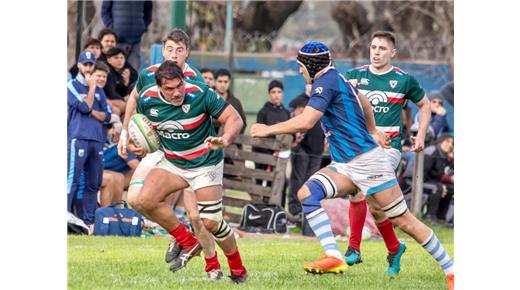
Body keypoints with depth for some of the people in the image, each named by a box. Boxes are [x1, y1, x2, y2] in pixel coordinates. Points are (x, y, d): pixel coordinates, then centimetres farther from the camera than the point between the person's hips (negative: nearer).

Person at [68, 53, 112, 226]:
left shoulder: (99, 90, 21)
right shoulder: (72, 86, 4)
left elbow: (107, 116, 12)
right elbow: (85, 106, -10)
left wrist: (91, 112, -5)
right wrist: (91, 87, 1)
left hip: (97, 140, 6)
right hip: (78, 138, -6)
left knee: (94, 183, 5)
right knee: (73, 180, -14)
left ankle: (87, 221, 9)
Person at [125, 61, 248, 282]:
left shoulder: (200, 94, -24)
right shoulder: (146, 99, -12)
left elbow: (234, 118, -21)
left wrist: (224, 140, -40)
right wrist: (133, 142, -6)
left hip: (206, 163, -4)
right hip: (172, 162, 4)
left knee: (210, 222, -9)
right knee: (143, 201, -19)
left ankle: (238, 269, 17)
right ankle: (187, 243, 1)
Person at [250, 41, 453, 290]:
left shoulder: (326, 82, -13)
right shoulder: (337, 79, 15)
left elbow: (306, 121, -24)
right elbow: (363, 101, 34)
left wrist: (268, 130, -12)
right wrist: (372, 131, 47)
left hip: (366, 160, -10)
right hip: (345, 166, 10)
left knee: (403, 220, -5)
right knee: (307, 193, -14)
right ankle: (333, 256, -25)